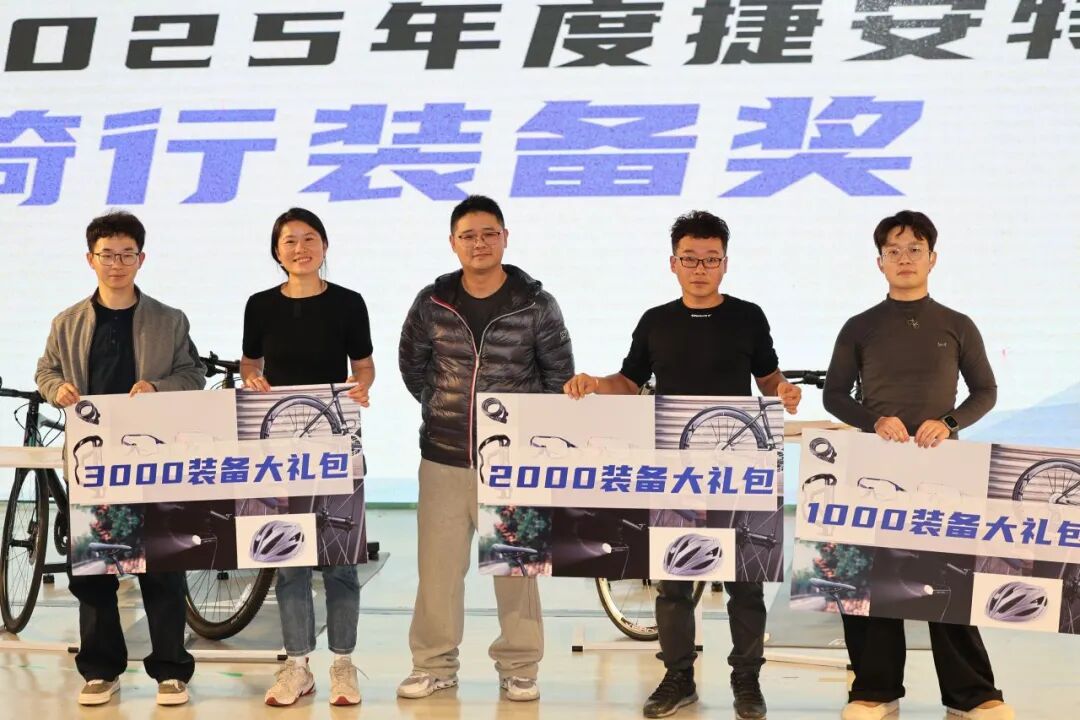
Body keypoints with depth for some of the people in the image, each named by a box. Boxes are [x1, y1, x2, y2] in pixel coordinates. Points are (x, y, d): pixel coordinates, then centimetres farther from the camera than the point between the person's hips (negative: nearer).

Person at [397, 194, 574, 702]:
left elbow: (559, 373, 5)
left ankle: (519, 667, 17)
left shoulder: (535, 304, -5)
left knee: (516, 565, 6)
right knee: (437, 564, 6)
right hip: (444, 457, 2)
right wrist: (439, 408, 12)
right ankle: (435, 665, 19)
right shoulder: (432, 303, 0)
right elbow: (412, 364, 15)